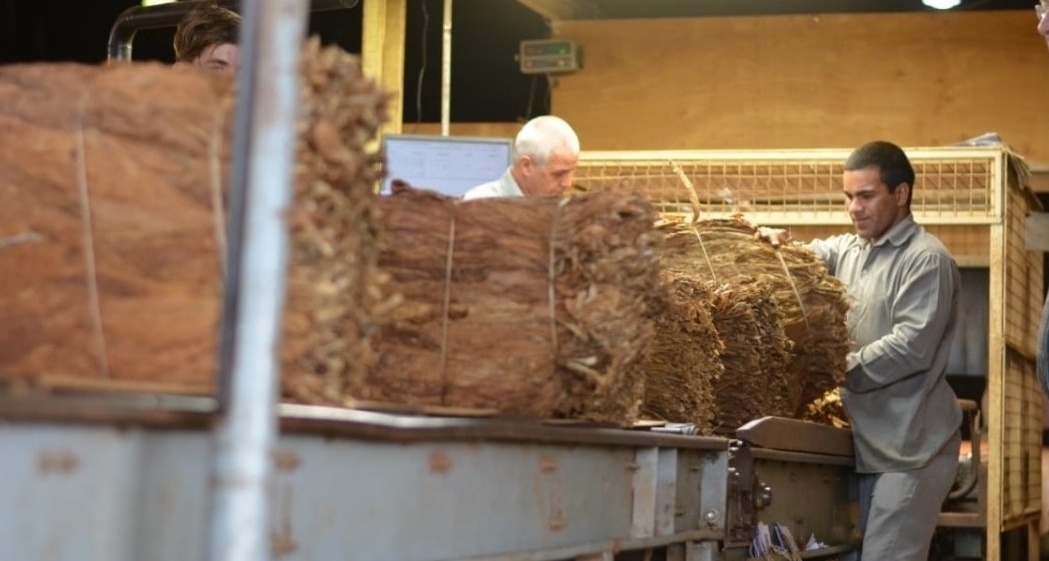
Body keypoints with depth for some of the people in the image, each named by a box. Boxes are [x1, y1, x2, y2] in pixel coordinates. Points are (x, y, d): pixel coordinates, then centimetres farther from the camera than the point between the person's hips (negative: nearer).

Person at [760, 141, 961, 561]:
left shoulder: (927, 259, -9)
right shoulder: (847, 251, 12)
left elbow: (912, 346, -19)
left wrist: (840, 369, -18)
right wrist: (772, 241, -4)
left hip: (911, 447, -7)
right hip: (865, 442, 8)